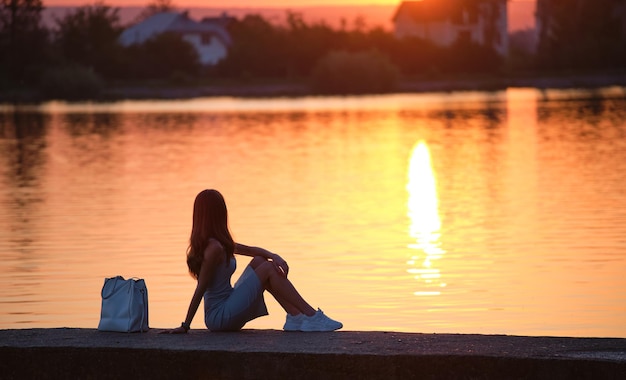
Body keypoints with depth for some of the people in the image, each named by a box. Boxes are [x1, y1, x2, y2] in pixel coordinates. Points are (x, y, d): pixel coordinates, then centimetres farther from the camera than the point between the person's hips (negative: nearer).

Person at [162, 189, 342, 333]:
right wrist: (185, 326, -17)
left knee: (259, 261, 10)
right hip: (220, 316, -10)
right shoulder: (214, 247, -20)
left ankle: (295, 317, 5)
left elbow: (249, 250, 16)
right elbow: (200, 289, -19)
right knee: (268, 269, -9)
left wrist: (273, 256, -3)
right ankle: (313, 317, -4)